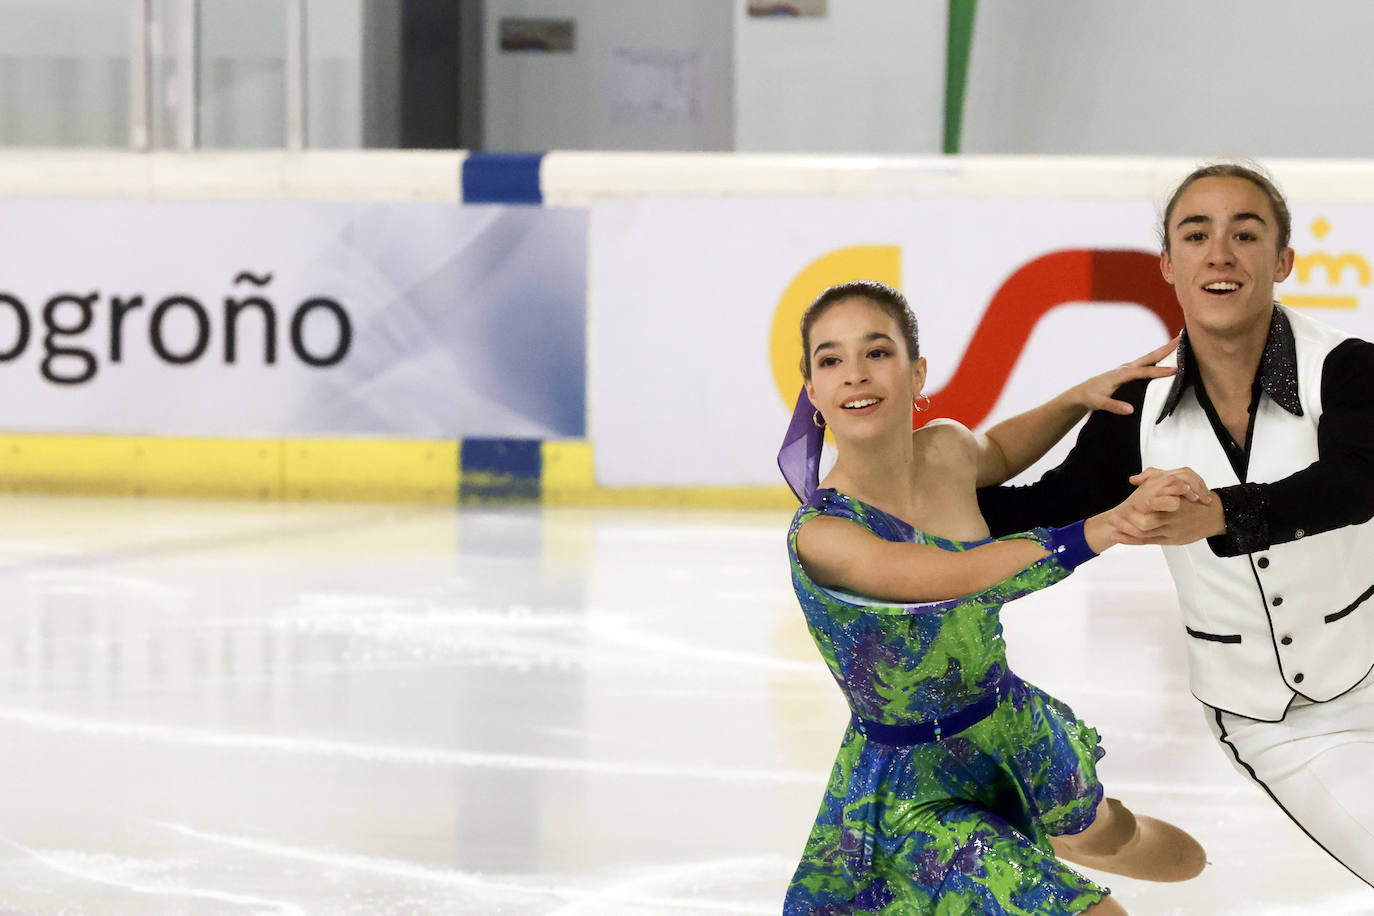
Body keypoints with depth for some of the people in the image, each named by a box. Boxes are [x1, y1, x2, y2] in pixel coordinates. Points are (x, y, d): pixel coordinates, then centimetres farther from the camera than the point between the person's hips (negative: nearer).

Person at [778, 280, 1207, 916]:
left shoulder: (946, 449, -8)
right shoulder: (821, 535, -27)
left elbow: (998, 453, 18)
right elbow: (965, 576, -37)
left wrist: (1082, 397, 4)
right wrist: (1109, 525, -39)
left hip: (1012, 727, 7)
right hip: (913, 785, -7)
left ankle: (1056, 845, 60)